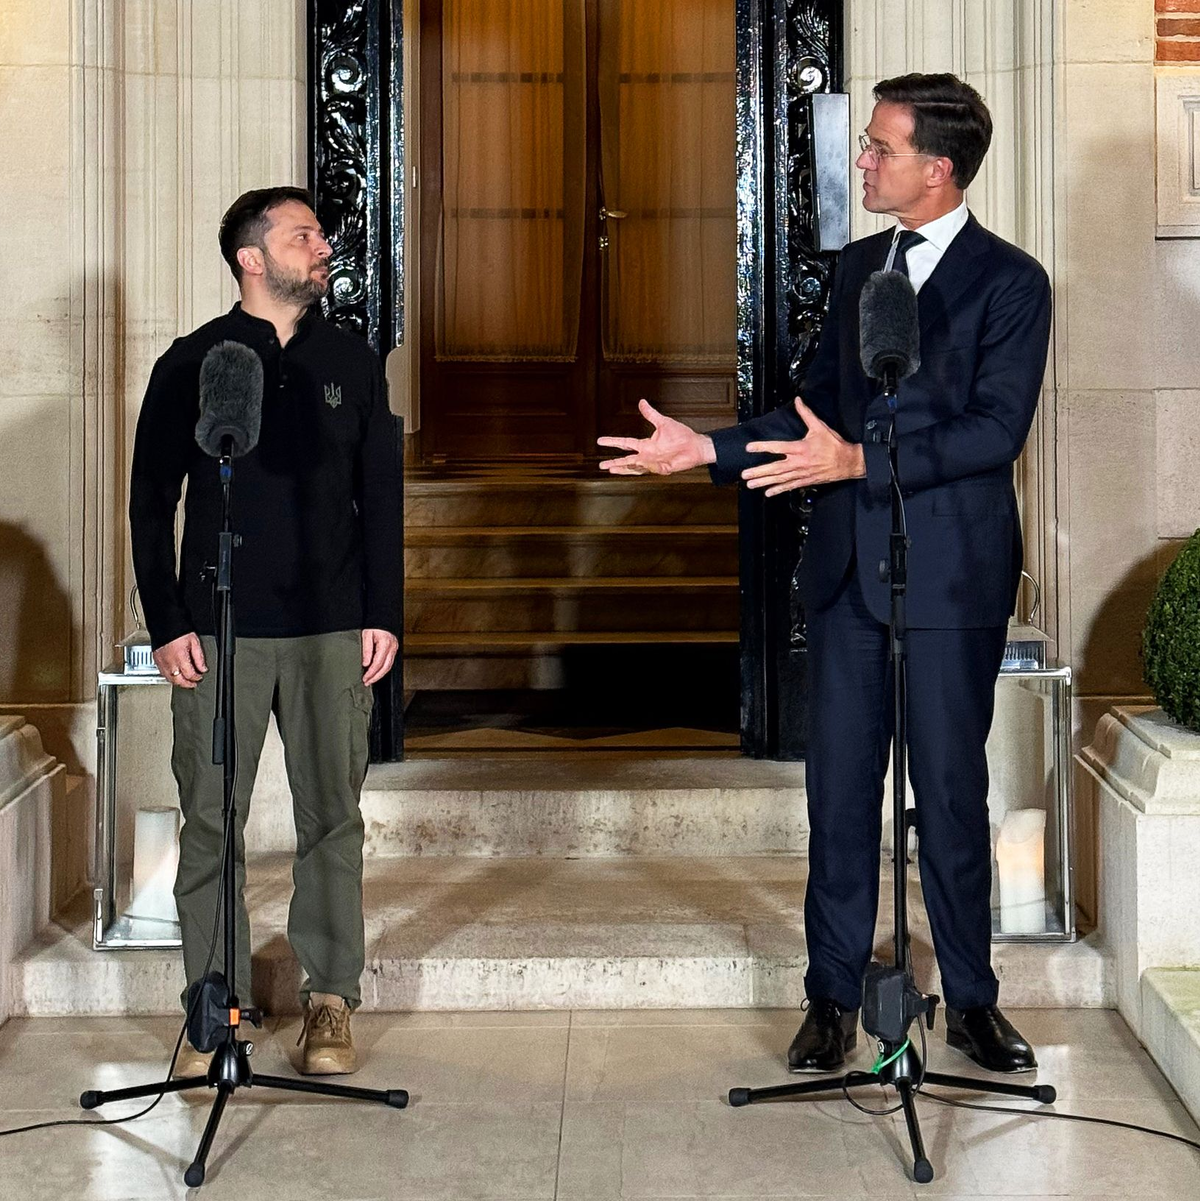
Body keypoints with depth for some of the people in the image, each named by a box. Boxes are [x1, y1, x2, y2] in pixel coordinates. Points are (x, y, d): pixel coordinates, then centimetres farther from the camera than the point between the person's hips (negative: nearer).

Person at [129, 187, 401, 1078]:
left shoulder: (351, 363, 10)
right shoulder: (192, 364, 3)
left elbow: (381, 495, 11)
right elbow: (151, 501, 3)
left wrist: (384, 614, 4)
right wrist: (167, 624, -4)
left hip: (332, 630, 2)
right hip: (219, 630, -1)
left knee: (333, 817, 4)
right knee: (210, 820, 1)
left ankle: (330, 1001, 14)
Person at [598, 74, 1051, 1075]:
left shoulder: (1009, 281, -7)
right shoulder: (856, 268, 12)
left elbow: (996, 427, -17)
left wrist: (860, 458, -24)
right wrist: (705, 449, 6)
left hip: (951, 574, -5)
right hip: (848, 566, 5)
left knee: (951, 789, 3)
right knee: (840, 787, 8)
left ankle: (972, 1001, 19)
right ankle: (834, 998, 18)